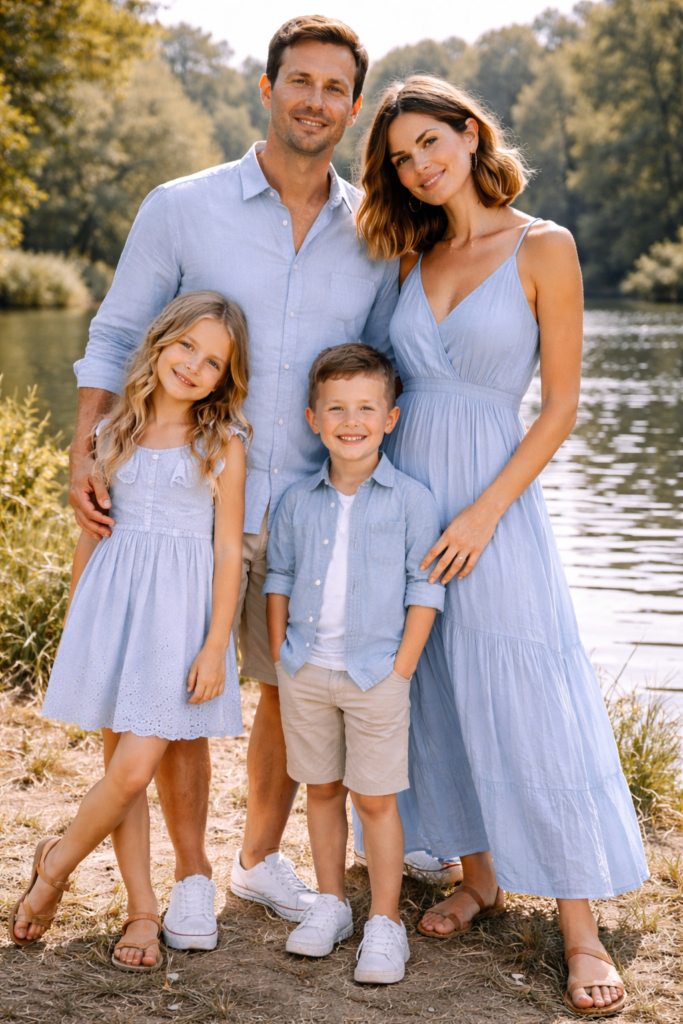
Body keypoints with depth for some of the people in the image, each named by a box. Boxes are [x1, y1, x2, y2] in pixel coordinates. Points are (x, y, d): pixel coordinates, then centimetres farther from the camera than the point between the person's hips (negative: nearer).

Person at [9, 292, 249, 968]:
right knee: (120, 767, 6)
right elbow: (91, 535, 13)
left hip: (178, 611, -3)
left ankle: (55, 864, 19)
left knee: (133, 771, -8)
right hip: (111, 603, 3)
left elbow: (228, 550, -3)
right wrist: (74, 624, 14)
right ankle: (143, 910, 20)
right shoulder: (115, 432, 7)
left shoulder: (223, 444, -2)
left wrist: (215, 646, -8)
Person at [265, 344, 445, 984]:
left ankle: (385, 923, 15)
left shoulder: (411, 500, -6)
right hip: (305, 672, 4)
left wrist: (401, 668, -10)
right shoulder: (298, 502, 4)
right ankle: (329, 905, 29)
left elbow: (424, 589, -5)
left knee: (375, 799, 2)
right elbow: (279, 578, 11)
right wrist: (280, 656, 4)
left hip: (376, 675, -3)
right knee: (321, 789, 14)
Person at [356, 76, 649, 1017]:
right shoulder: (417, 257, 11)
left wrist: (485, 513, -14)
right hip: (406, 494, 5)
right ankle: (480, 880, 26)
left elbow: (560, 407, -7)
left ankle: (581, 931, 5)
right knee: (439, 698, 9)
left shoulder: (543, 249, -4)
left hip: (495, 497, -5)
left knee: (529, 704, -4)